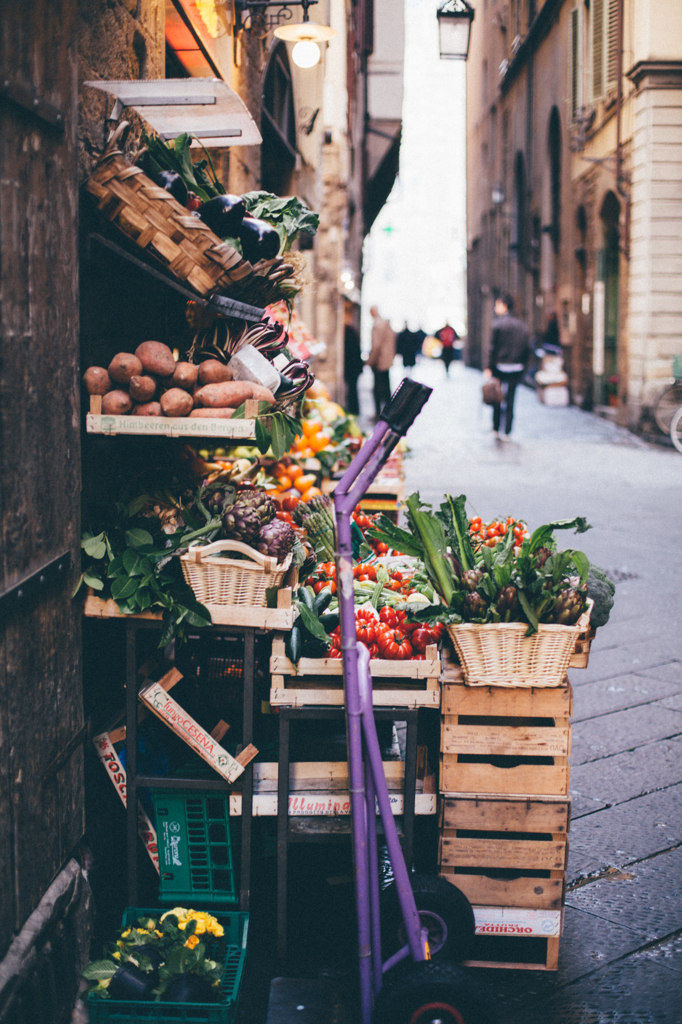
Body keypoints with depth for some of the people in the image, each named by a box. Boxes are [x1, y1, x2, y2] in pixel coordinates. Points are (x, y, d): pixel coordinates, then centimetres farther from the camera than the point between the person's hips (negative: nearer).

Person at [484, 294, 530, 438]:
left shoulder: (498, 323, -9)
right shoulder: (521, 325, 7)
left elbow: (493, 347, -11)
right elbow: (526, 348, 9)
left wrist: (489, 367, -9)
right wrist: (522, 365, 15)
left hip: (500, 366, -4)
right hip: (516, 368, 4)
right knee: (510, 401, 6)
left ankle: (496, 429, 11)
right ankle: (507, 432, 3)